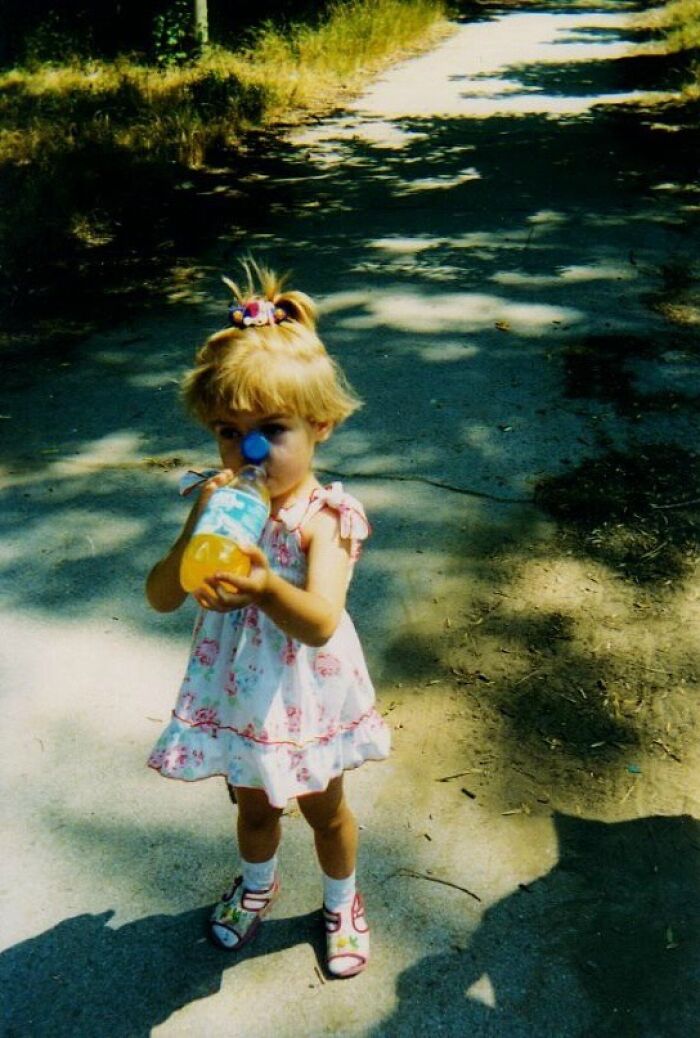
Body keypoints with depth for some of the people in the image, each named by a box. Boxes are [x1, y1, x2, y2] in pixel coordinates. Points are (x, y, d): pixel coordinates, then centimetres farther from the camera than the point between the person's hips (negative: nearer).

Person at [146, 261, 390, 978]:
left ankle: (341, 901, 50)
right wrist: (197, 529, -33)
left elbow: (321, 625, -36)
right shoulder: (218, 503, -13)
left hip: (306, 697, -3)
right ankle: (257, 884, 57)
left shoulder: (324, 516, -25)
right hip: (234, 695, 3)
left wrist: (265, 585, -56)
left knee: (324, 810, 21)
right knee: (252, 806, 27)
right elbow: (161, 598, -16)